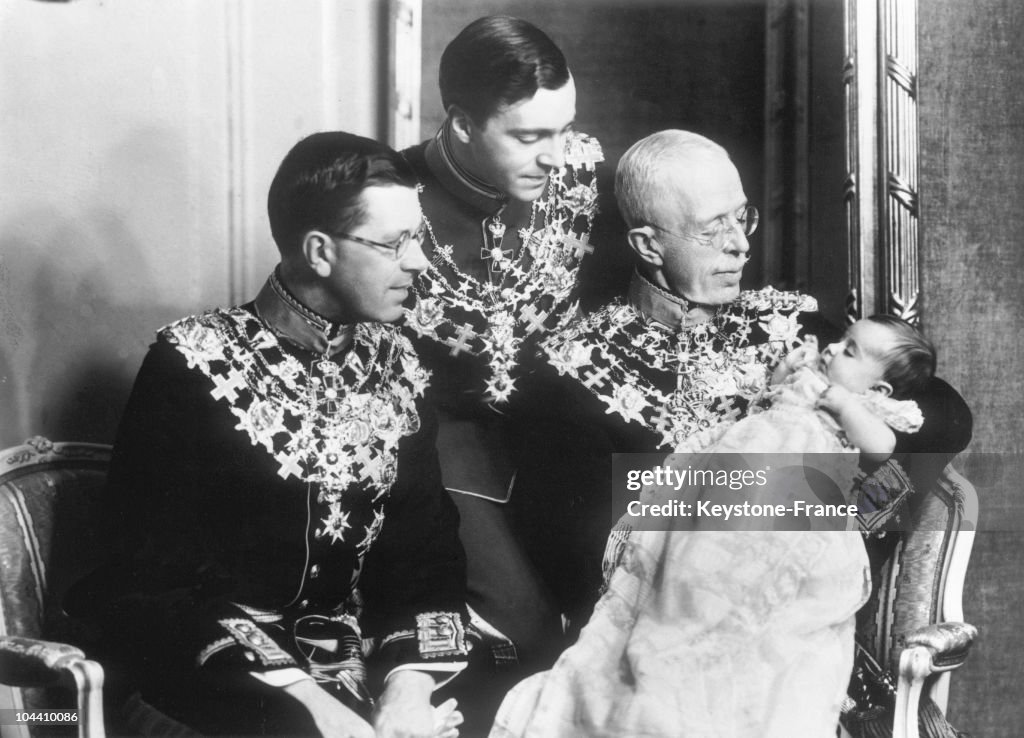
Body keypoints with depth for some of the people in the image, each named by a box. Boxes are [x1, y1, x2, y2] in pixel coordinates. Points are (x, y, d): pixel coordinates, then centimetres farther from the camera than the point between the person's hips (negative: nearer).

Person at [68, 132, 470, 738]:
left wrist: (409, 683, -16)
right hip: (230, 675, -4)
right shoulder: (196, 365, -9)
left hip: (375, 656, 4)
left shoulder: (395, 363, 6)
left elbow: (426, 547, 2)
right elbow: (160, 580, -14)